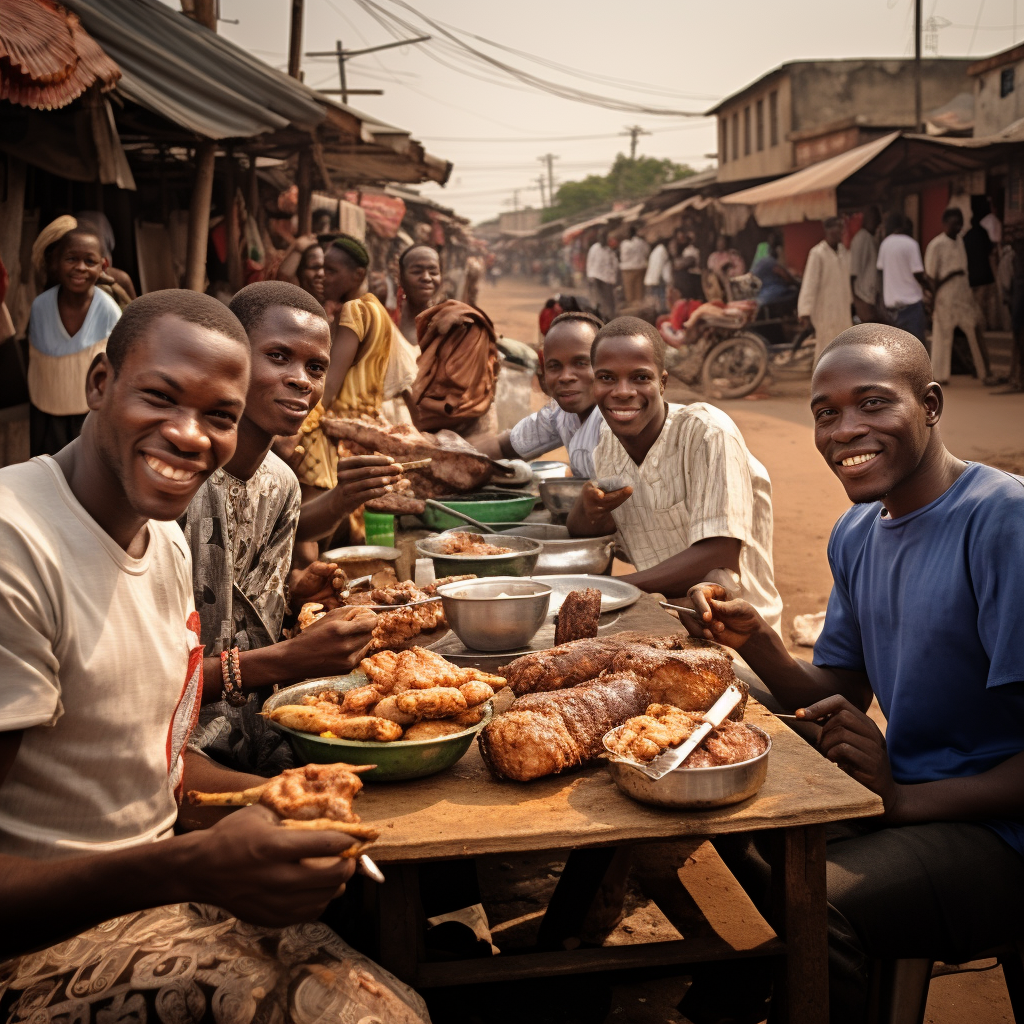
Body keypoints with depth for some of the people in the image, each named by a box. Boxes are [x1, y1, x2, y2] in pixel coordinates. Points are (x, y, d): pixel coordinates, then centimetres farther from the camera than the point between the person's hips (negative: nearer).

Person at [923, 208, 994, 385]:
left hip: (964, 296, 6)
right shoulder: (936, 245, -10)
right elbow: (931, 276, -11)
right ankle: (939, 376, 13)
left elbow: (963, 270, 15)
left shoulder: (960, 243, 10)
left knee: (975, 334, 4)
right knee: (943, 336, 2)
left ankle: (984, 373, 10)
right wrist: (933, 300, -12)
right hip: (945, 298, -6)